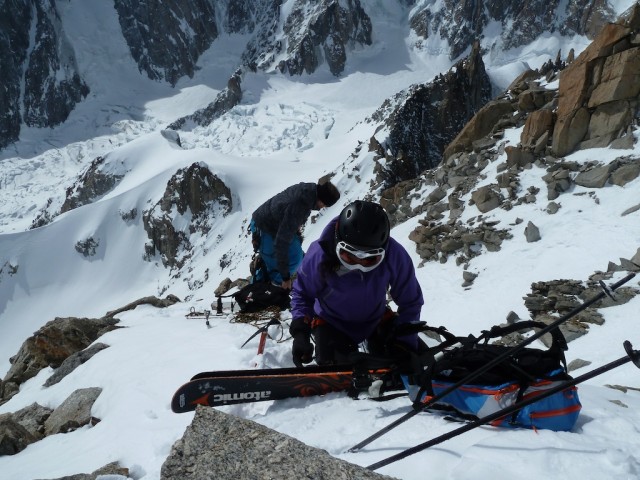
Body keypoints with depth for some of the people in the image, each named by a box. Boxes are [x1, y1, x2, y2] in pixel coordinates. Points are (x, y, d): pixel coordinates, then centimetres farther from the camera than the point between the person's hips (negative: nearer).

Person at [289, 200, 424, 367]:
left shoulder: (395, 256, -30)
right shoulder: (319, 255, -32)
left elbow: (410, 301, -15)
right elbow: (302, 293, -11)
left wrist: (404, 343, -23)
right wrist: (300, 332, -24)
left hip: (376, 319, 2)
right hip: (331, 323, -2)